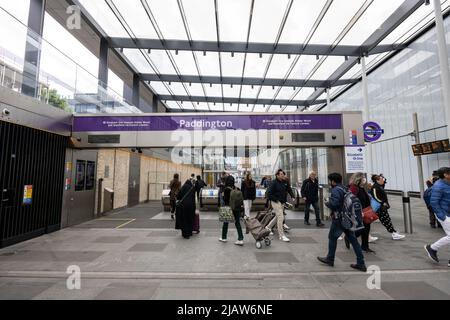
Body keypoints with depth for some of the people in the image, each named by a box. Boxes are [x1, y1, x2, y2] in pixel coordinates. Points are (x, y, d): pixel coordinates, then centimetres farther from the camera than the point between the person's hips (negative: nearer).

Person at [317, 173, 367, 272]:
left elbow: (334, 203, -26)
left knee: (332, 237, 8)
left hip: (339, 219, -8)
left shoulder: (336, 190, -16)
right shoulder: (344, 189, 12)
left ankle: (330, 259, 21)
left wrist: (326, 203, -7)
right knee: (353, 239, 12)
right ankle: (361, 263, 18)